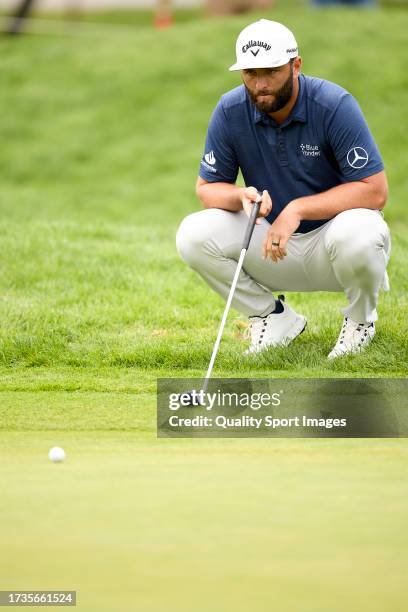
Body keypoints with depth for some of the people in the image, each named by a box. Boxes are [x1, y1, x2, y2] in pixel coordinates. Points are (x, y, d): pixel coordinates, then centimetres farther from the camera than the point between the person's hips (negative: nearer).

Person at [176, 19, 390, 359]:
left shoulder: (335, 105, -20)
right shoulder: (230, 111, -9)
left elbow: (375, 190, -22)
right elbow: (207, 187, -1)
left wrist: (298, 209, -30)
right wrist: (242, 197, -25)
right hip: (270, 242, 3)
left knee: (357, 235, -38)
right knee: (193, 235, -20)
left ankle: (361, 320, -3)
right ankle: (273, 317, 2)